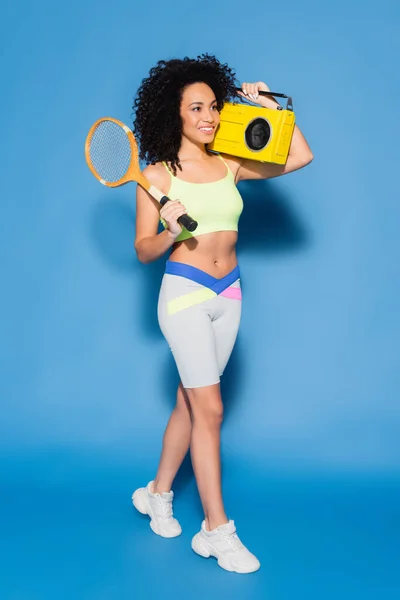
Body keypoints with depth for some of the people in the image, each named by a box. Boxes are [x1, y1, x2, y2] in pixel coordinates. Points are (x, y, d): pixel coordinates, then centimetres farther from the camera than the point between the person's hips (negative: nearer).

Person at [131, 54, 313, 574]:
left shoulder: (229, 165, 5)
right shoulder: (157, 175, -4)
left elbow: (300, 157, 1)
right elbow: (143, 250, -3)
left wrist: (272, 106, 1)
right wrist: (171, 232, -22)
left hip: (228, 296, 5)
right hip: (186, 293, -4)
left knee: (190, 404, 14)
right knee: (209, 410, -7)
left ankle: (158, 493, 34)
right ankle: (217, 531, 4)